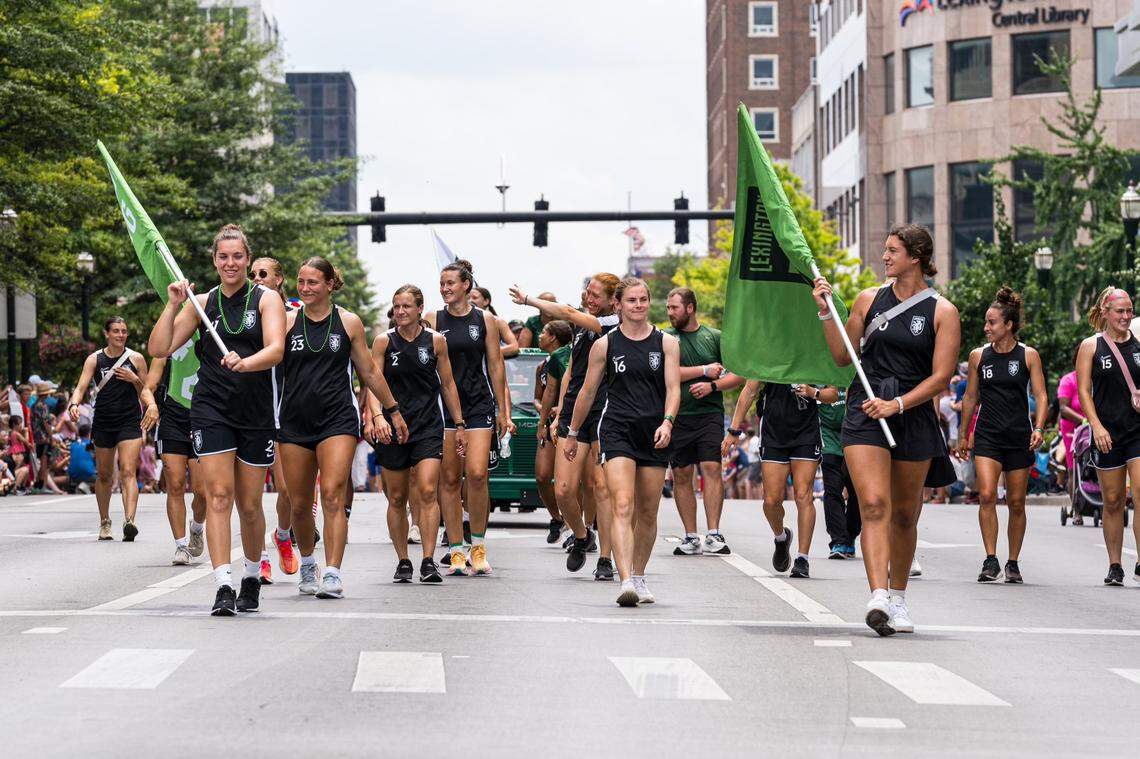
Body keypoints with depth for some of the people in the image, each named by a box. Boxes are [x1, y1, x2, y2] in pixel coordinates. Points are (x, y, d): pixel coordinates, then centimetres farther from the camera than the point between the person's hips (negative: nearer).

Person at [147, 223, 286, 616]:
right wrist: (173, 305, -6)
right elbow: (159, 349, 4)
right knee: (218, 496, -11)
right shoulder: (202, 302, 8)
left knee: (249, 504, 6)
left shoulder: (267, 299, 1)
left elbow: (276, 349, -14)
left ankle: (252, 577, 28)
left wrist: (245, 363, -33)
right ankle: (223, 586, -15)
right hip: (211, 410, 1)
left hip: (256, 413, -1)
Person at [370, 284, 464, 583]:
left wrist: (459, 424, 11)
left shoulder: (436, 340, 3)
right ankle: (403, 561, 17)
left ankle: (428, 562, -15)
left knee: (427, 491, -14)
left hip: (428, 426, -1)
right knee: (397, 497, 6)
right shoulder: (384, 341, 1)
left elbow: (448, 384, 10)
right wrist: (375, 413, -21)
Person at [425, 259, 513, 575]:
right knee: (449, 479, 0)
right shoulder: (433, 320, 4)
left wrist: (503, 411, 5)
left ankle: (479, 546, 2)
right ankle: (456, 551, 6)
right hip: (443, 406, 1)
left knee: (477, 474, -13)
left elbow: (495, 367, 7)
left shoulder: (484, 319, 5)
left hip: (479, 404, -1)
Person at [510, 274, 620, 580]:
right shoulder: (581, 327, 17)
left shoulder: (615, 324, -7)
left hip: (604, 414, -6)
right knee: (563, 490, -3)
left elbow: (568, 313, -16)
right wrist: (560, 411, 19)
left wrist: (528, 300, -7)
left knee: (600, 486, -7)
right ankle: (582, 536, 23)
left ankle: (605, 560, 0)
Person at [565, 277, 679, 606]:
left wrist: (667, 422, -18)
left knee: (647, 514, 9)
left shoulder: (666, 343, 6)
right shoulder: (605, 344, 5)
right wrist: (573, 433, 17)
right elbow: (587, 392, 13)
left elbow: (673, 387, -1)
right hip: (617, 430, -2)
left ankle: (639, 578, 26)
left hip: (655, 433, 2)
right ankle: (626, 582, -27)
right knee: (623, 507, -17)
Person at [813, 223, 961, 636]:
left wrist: (897, 404, -14)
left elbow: (941, 376, -4)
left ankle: (897, 597, 27)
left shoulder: (942, 311, 0)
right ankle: (878, 597, -27)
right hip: (866, 410, 0)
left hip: (914, 416, 0)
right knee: (873, 505, -17)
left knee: (904, 515, 10)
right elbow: (842, 357, 16)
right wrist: (826, 312, 5)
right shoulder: (869, 299, 8)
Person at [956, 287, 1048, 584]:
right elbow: (970, 397, 14)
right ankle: (990, 560, -14)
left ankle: (1013, 563, 18)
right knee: (986, 495, -17)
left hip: (1019, 437, -1)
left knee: (1016, 503, 5)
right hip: (987, 435, 1)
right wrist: (964, 436, 15)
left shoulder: (1028, 356, 0)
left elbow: (1041, 395, -1)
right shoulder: (978, 356, 5)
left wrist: (1039, 428, -16)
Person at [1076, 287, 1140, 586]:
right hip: (1108, 433, 0)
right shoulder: (1091, 346, 3)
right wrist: (1097, 426, -12)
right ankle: (1114, 566, 16)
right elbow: (1084, 391, -1)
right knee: (1112, 502, 5)